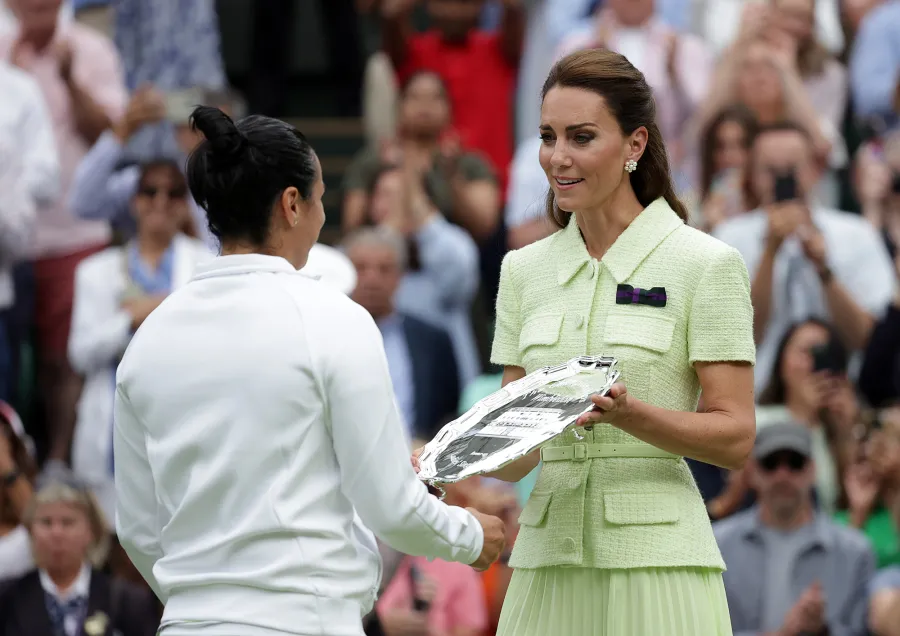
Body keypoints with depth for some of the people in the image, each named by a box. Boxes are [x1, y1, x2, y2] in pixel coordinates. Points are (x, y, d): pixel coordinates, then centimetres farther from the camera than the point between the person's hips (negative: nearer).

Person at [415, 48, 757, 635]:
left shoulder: (705, 263, -2)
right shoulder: (525, 269, 13)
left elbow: (735, 437, -5)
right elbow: (518, 456, 15)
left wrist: (625, 413, -20)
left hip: (655, 562, -4)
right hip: (547, 558, 4)